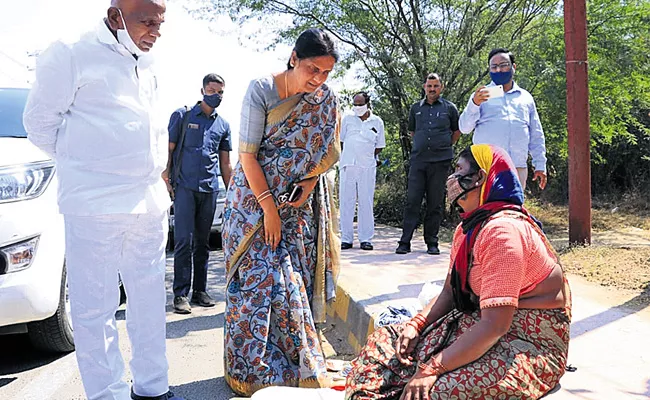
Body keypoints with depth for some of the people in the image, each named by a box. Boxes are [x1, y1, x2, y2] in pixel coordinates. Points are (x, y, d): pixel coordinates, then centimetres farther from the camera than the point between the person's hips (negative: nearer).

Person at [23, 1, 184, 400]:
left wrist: (155, 169, 12)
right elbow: (40, 121, -3)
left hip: (151, 202, 7)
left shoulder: (145, 67, 16)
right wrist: (83, 167, 1)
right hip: (97, 204, -7)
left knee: (150, 300, 12)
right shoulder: (73, 55, -5)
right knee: (96, 308, -1)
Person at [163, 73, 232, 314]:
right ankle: (181, 295, -4)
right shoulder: (182, 116, 5)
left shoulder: (223, 125, 15)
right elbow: (168, 149, 2)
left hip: (210, 189, 4)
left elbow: (225, 162, 18)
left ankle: (200, 291, 16)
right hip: (184, 186, -4)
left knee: (203, 243, 9)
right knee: (184, 241, -8)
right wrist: (165, 178, -8)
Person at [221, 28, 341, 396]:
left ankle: (302, 366, 15)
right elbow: (247, 155, -15)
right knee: (258, 278, -4)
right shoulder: (261, 90, -16)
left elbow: (328, 153, 6)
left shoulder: (327, 98, -4)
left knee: (296, 280, 3)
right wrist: (269, 207, -17)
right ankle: (253, 370, 8)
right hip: (256, 198, -3)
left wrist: (309, 183, -11)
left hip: (300, 201, 3)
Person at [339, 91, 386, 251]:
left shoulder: (377, 122, 8)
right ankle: (346, 239, 6)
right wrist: (348, 157, 5)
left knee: (366, 202, 0)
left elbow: (379, 146, 11)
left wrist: (367, 158, 2)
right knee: (346, 201, 0)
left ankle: (366, 239, 5)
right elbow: (340, 141, 15)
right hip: (348, 165, 1)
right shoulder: (347, 119, 10)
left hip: (367, 167, -1)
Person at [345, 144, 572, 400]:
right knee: (383, 343, 0)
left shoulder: (502, 231, -22)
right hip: (478, 325, 9)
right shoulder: (468, 228, 10)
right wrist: (415, 325, -5)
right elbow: (449, 292, 13)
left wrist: (431, 369, -27)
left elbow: (494, 325, -27)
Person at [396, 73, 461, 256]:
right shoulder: (416, 108, 12)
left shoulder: (449, 108, 7)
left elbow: (457, 131, 18)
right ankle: (405, 242, -1)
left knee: (436, 203, 3)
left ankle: (432, 243, 11)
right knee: (412, 201, -4)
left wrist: (445, 147, 12)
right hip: (418, 160, 1)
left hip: (440, 161, -1)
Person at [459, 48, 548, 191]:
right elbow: (464, 128, 0)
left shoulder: (526, 97, 19)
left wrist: (540, 165, 13)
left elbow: (536, 136, 21)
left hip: (518, 168, 3)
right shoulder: (481, 96, 10)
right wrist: (474, 104, -17)